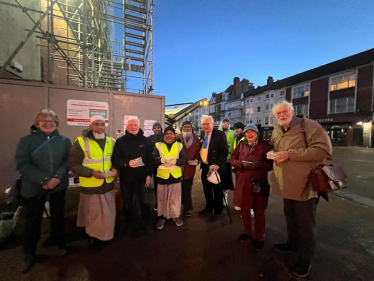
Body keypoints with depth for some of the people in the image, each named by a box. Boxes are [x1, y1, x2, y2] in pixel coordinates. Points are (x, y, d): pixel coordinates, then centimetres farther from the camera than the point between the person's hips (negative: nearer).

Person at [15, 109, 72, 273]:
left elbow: (67, 161, -4)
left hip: (58, 186, 1)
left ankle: (59, 243, 37)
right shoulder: (27, 140, -2)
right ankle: (29, 255, 32)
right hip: (33, 188, -1)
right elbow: (22, 164, -10)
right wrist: (43, 180, -20)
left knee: (58, 216, 14)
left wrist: (57, 177, -19)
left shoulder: (64, 141, 2)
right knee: (33, 221, 10)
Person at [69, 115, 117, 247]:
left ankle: (104, 235, 44)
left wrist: (115, 169, -7)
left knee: (108, 214, 19)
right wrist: (91, 172, -24)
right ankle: (93, 235, 39)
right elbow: (73, 164, -12)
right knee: (93, 214, 14)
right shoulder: (81, 142, -13)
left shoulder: (111, 141, 1)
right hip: (90, 186, -4)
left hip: (108, 184, 5)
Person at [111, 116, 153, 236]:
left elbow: (150, 159, 0)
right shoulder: (120, 141, -2)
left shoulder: (145, 141, 1)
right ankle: (130, 224, 36)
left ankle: (145, 222, 34)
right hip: (126, 178, 0)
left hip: (142, 177, 1)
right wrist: (127, 163, -25)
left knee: (145, 201, 9)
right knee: (127, 203, 14)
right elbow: (115, 159, -8)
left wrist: (149, 174, -4)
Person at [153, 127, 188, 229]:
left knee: (175, 197, 11)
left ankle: (177, 216, 31)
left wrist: (176, 161, -22)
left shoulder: (180, 145, 2)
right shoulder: (158, 145, 2)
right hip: (162, 176, 0)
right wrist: (161, 160, -24)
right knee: (162, 198, 11)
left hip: (176, 176, 0)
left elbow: (184, 159, -3)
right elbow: (153, 159, -4)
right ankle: (161, 217, 30)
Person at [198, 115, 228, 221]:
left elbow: (225, 151, -17)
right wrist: (200, 159, 4)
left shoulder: (220, 134, -12)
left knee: (217, 190, 9)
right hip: (205, 166, 7)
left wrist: (218, 164, -26)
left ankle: (218, 212, 27)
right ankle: (209, 207, 40)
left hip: (215, 166, -6)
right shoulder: (203, 135, 9)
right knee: (206, 188, 19)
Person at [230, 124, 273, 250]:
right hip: (243, 181, 3)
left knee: (259, 210, 8)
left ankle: (259, 237, 30)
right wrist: (241, 163, -13)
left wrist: (258, 165, -21)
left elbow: (270, 164, -4)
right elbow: (232, 159, 6)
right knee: (244, 207, 14)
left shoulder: (265, 146, -2)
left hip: (259, 182, -2)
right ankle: (248, 231, 37)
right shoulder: (241, 145, 7)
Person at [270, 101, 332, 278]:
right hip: (286, 183, 7)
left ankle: (305, 258, 29)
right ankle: (293, 244, 44)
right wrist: (272, 154, -2)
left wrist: (289, 154, -26)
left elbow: (324, 150, -24)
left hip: (305, 183, -6)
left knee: (304, 222, 8)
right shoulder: (276, 132, 8)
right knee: (290, 217, 22)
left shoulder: (308, 125, -14)